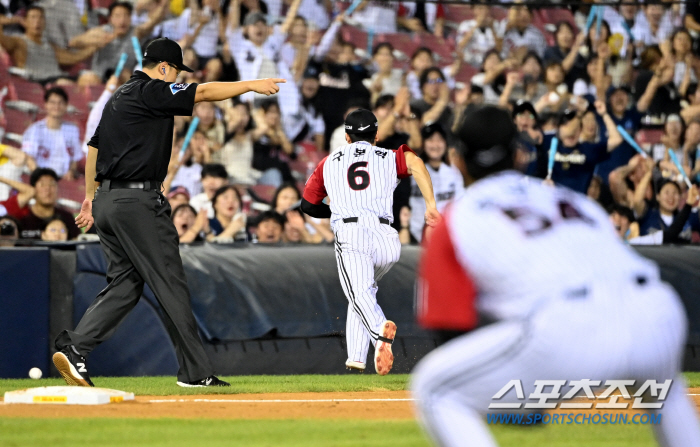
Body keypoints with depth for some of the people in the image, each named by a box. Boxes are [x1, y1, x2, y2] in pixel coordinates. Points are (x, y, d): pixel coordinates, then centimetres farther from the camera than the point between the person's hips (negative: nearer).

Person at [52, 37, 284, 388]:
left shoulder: (119, 97, 20)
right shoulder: (150, 92, -8)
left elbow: (94, 146, 25)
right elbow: (203, 93, -12)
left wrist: (91, 196, 28)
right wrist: (252, 85, -6)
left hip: (107, 201, 10)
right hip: (138, 201, -10)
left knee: (125, 283, 9)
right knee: (170, 284, -5)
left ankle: (74, 348, -4)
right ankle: (195, 371, -2)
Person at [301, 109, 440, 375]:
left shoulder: (329, 162, 27)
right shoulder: (388, 158, 21)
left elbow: (308, 205, 30)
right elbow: (414, 162, -3)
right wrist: (431, 205, -5)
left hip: (349, 234, -2)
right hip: (385, 237, 2)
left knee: (359, 292, -21)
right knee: (364, 289, 25)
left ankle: (380, 330, -53)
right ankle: (356, 358, 15)